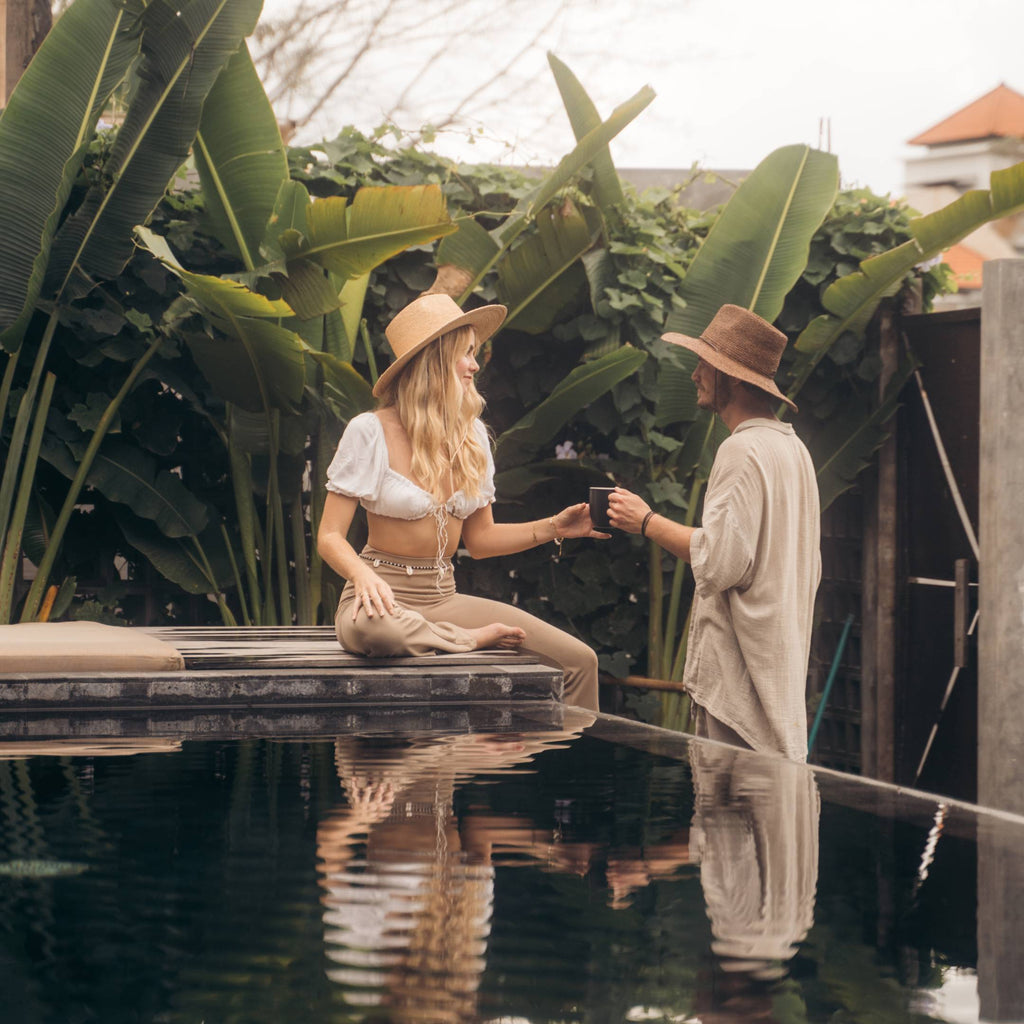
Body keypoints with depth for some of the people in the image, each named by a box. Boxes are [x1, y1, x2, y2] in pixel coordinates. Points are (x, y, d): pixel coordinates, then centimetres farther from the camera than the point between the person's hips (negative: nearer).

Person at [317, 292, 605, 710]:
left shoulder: (472, 434, 10)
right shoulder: (370, 432, -8)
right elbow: (330, 537, -10)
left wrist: (553, 527, 2)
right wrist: (363, 574, -31)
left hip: (443, 598, 5)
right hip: (385, 597, -5)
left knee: (579, 661, -13)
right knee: (369, 628, -43)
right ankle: (472, 641, -17)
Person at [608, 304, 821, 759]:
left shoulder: (742, 451, -14)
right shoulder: (793, 446, 16)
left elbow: (720, 560, -22)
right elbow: (810, 569, 22)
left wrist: (648, 521, -10)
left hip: (739, 669, -10)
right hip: (784, 663, 10)